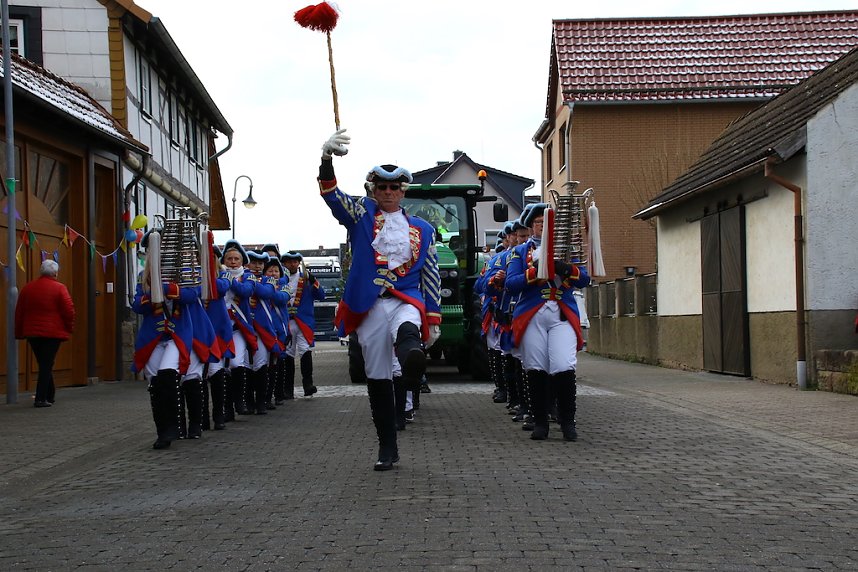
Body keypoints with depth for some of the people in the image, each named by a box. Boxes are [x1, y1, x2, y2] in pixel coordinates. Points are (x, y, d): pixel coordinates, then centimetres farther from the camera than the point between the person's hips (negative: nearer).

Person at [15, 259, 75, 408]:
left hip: (32, 333, 5)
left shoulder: (27, 288, 8)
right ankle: (41, 399, -7)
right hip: (53, 333, -5)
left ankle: (49, 396, 23)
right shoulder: (59, 288, -7)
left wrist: (19, 333, 17)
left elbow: (19, 313, 11)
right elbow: (69, 310, -10)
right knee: (47, 366, -2)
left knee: (44, 365, 15)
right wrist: (70, 328, 3)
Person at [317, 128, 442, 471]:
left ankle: (412, 361, -74)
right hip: (368, 306, 1)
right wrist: (327, 158, -30)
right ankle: (387, 447, 14)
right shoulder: (361, 216, 9)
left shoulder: (421, 229, 14)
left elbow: (431, 275, 15)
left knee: (406, 330, -38)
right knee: (377, 377, 3)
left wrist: (434, 320, 9)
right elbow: (331, 194, -10)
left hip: (406, 300, -1)